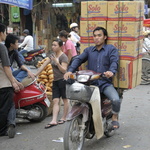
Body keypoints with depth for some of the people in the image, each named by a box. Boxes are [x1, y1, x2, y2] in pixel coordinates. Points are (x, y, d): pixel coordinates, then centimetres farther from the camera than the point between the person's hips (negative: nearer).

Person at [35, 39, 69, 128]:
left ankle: (64, 118, 17)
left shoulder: (63, 57, -10)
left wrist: (57, 63, -28)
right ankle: (54, 121, -6)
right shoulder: (52, 55, 13)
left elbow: (64, 70, -15)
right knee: (55, 101, -1)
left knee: (65, 99, 5)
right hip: (55, 80, 7)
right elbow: (44, 65, 14)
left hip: (63, 80, -7)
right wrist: (35, 75, 14)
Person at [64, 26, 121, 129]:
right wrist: (70, 70, -14)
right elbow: (78, 59, 6)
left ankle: (115, 117, 6)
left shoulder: (111, 49, 9)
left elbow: (114, 61, -8)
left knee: (116, 100, -27)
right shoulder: (89, 50, 20)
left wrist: (111, 71, -32)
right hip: (90, 83, 3)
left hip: (105, 83, -3)